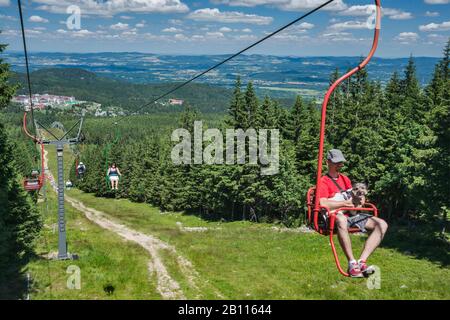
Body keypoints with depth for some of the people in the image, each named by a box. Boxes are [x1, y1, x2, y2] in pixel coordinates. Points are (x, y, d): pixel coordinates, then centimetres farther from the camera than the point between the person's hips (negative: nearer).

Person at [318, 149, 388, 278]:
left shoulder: (345, 179, 25)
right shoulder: (324, 182, 1)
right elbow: (323, 204, -16)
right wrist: (346, 202, -6)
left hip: (351, 215, 8)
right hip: (334, 217, -7)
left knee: (382, 224, -12)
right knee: (341, 220, -44)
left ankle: (362, 261, -26)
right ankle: (352, 264, -39)